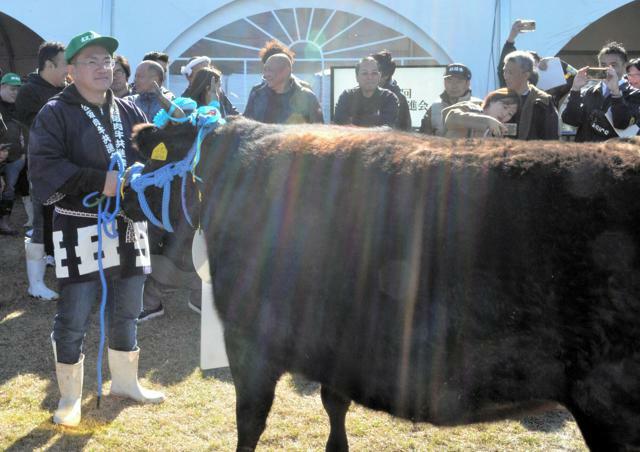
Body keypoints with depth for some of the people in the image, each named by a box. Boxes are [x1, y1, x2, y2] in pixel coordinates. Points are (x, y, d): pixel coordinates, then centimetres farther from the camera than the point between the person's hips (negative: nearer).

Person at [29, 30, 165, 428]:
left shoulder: (130, 113, 11)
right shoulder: (56, 113, -7)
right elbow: (46, 168, -17)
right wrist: (101, 182, -24)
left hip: (128, 226, 6)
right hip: (82, 231, -5)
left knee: (127, 311, 16)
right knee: (73, 319, 1)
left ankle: (125, 381, 34)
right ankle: (70, 397, 17)